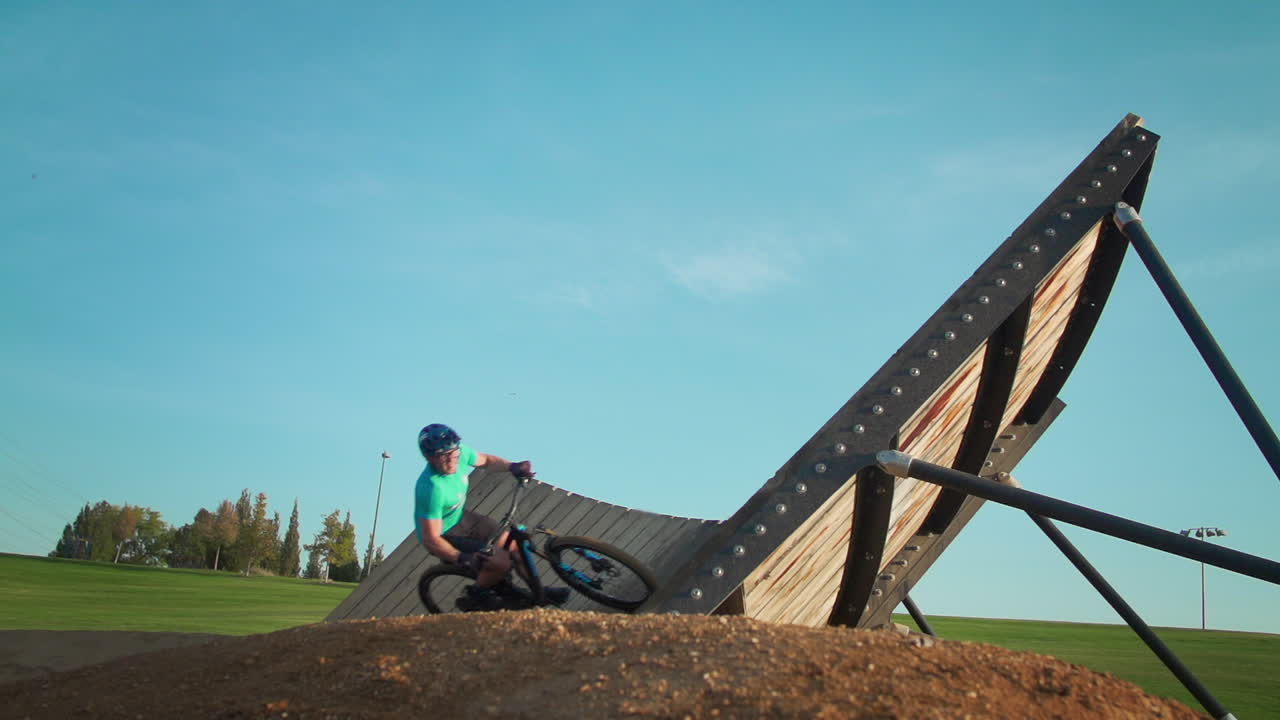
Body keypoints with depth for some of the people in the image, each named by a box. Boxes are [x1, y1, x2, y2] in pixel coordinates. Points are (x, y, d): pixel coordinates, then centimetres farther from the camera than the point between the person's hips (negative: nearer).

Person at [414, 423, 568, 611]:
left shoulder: (460, 453, -17)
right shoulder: (432, 489, -38)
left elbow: (485, 460, 8)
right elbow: (431, 540, -32)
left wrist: (512, 466, -7)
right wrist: (462, 558, -44)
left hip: (460, 516, 8)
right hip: (443, 536, -8)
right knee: (501, 562, -18)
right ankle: (474, 597, 10)